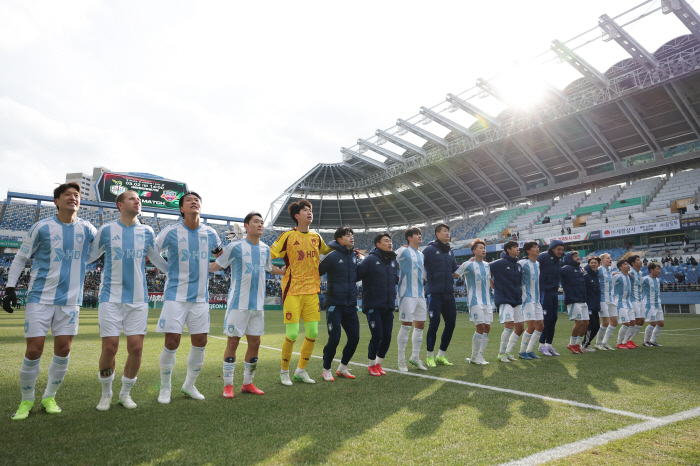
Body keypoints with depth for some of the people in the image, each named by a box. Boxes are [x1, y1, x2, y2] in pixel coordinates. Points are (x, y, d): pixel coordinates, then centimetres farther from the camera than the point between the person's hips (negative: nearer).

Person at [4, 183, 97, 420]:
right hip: (40, 297, -2)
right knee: (34, 350, -3)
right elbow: (20, 258, 3)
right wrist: (10, 287, -3)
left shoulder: (86, 229, 2)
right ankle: (26, 401, 18)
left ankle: (49, 397, 23)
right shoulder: (43, 227, -4)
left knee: (63, 350, 3)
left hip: (70, 299, 2)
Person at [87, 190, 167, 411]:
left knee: (136, 348, -1)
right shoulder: (106, 230, 2)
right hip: (111, 297, -2)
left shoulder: (147, 232, 7)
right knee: (109, 347, -5)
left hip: (138, 299, 2)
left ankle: (125, 392, 21)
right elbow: (89, 256, 13)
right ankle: (106, 393, 20)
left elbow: (157, 260, 18)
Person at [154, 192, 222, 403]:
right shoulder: (171, 231, -5)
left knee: (200, 342, 6)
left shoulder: (210, 233, 5)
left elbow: (222, 254, 24)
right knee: (171, 342, -5)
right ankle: (165, 388, 17)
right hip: (176, 295, -3)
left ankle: (189, 385, 26)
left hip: (200, 296, 4)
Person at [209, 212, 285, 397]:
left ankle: (248, 383, 22)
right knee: (233, 342, 0)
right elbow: (216, 266, -2)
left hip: (258, 304, 6)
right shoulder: (235, 246, -7)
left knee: (255, 342, 9)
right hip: (238, 303, -5)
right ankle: (228, 385, 12)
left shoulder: (265, 248, 9)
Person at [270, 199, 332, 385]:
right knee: (292, 334, -5)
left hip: (312, 290, 5)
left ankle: (301, 370, 23)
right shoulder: (288, 236, -4)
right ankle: (284, 372, 17)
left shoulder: (316, 237, 11)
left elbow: (327, 251, 30)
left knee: (313, 333, 4)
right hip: (292, 290, -5)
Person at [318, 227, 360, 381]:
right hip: (335, 304, -6)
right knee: (334, 339, -6)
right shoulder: (333, 256, -9)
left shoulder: (354, 257, 11)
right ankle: (326, 369, 17)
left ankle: (343, 368, 26)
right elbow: (317, 273, -8)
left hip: (351, 305, 6)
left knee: (354, 338, 6)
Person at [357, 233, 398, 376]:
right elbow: (356, 275, -14)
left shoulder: (393, 260, 12)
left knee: (387, 336, 6)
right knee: (377, 335, -4)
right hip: (373, 306, -6)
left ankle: (378, 363, 27)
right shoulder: (370, 259, -8)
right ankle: (372, 365, 18)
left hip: (388, 306, 6)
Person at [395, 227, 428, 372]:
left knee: (420, 326, 9)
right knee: (406, 326, -4)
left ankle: (415, 357, 23)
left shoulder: (421, 254, 17)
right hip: (407, 294, -7)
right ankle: (401, 361, 6)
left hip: (420, 294, 7)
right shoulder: (404, 250, -5)